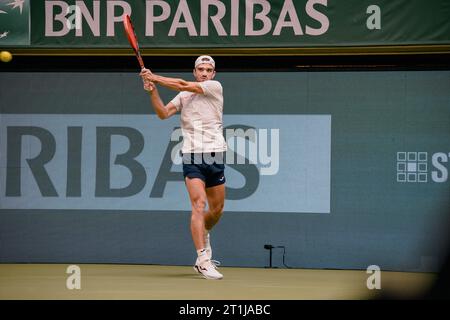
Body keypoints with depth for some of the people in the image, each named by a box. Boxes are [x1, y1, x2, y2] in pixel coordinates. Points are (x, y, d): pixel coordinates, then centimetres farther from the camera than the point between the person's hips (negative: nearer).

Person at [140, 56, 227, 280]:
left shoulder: (215, 87, 2)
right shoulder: (183, 96, 10)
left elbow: (183, 85, -8)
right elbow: (163, 113, -2)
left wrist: (154, 78, -4)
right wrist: (153, 91, -14)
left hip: (215, 155, 1)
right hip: (192, 156, -1)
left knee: (217, 209, 12)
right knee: (199, 205, -17)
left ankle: (203, 235, 45)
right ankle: (203, 260, -23)